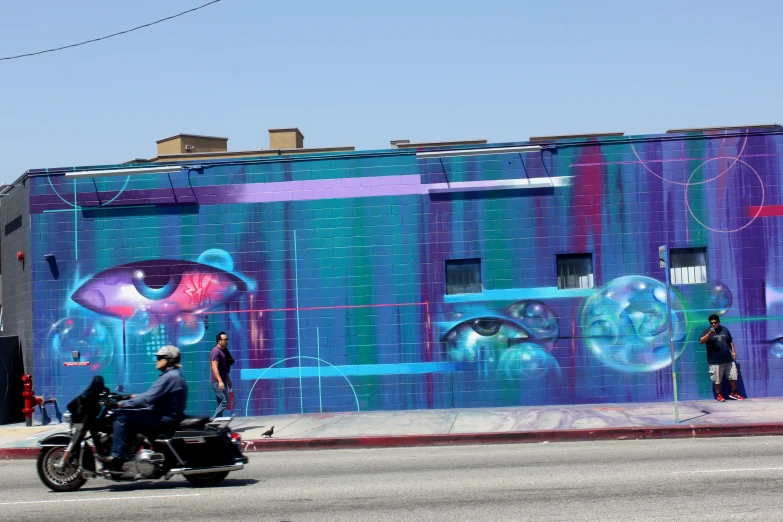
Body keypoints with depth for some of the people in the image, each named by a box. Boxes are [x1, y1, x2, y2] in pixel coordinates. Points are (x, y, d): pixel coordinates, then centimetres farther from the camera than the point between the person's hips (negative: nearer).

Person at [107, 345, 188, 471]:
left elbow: (148, 399, -22)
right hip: (166, 417, 11)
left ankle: (117, 459, -20)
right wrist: (137, 396, 15)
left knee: (121, 415, -16)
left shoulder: (170, 377, -17)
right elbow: (154, 395, 24)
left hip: (163, 420, -11)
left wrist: (123, 403, -15)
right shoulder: (174, 375, 16)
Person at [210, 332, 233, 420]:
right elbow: (214, 367, -23)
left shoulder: (223, 351, 16)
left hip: (222, 382, 10)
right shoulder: (216, 351, -14)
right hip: (217, 382, -10)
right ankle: (213, 420, -11)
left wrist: (228, 380, 26)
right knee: (225, 401, -13)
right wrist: (220, 381, -30)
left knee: (220, 403, 9)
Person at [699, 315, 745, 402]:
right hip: (715, 361, -4)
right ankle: (718, 395, 14)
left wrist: (733, 351, 8)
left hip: (728, 359, 4)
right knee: (717, 379, -1)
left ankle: (734, 393, 25)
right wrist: (709, 334, -32)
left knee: (733, 376, 10)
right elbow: (701, 341, -20)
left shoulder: (725, 330, 10)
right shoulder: (707, 331, -4)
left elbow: (730, 342, 18)